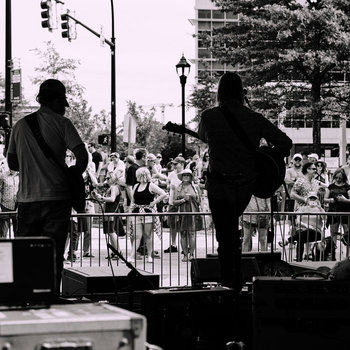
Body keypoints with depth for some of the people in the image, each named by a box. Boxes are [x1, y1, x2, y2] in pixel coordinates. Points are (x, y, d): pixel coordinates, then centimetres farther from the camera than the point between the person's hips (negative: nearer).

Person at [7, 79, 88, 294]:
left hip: (26, 199, 4)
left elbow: (12, 163, 16)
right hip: (56, 197, -4)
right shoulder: (61, 123, -3)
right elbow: (82, 156, -12)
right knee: (53, 255, 1)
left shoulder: (20, 125, 10)